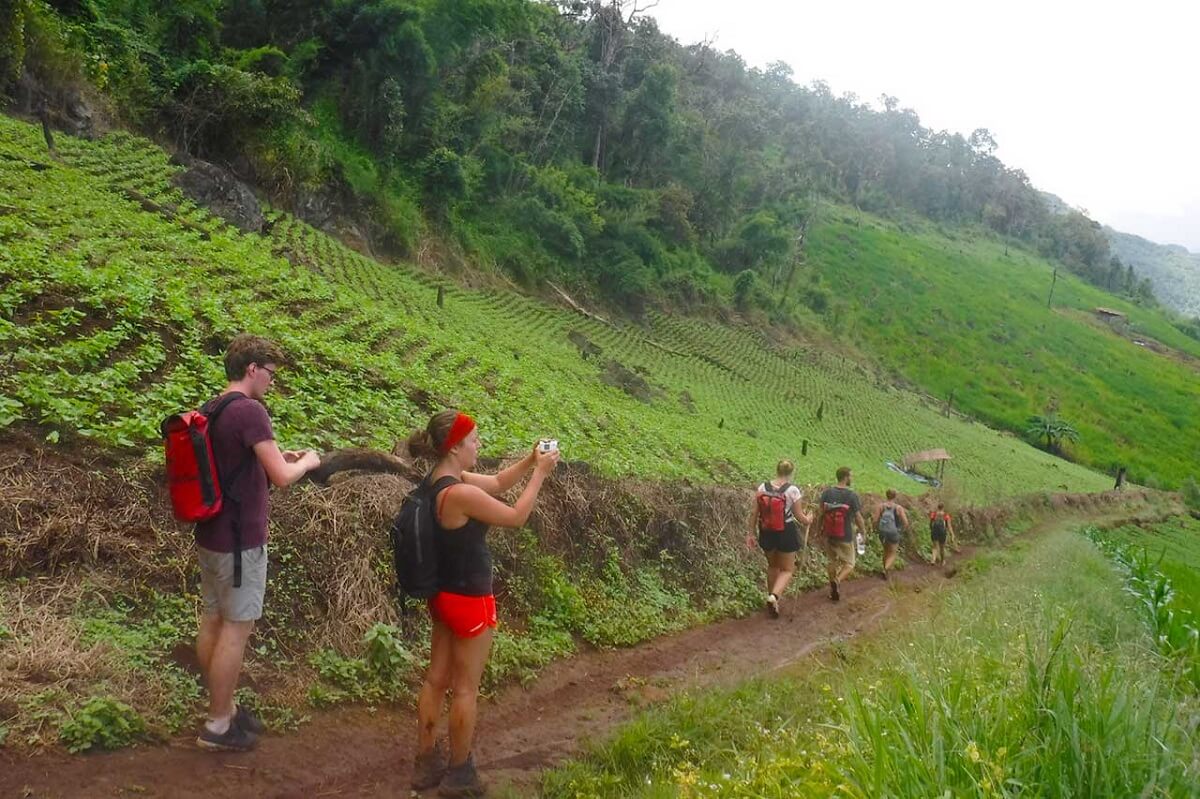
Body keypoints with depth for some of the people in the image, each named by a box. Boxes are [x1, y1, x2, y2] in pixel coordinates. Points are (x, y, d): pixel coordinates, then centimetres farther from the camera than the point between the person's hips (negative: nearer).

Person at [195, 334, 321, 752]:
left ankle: (222, 706, 29)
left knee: (213, 620, 16)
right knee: (236, 628, 0)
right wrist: (306, 462, -4)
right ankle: (218, 726, 9)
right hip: (240, 540, -9)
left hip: (209, 534, 9)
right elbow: (282, 477, -24)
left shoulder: (211, 410, 8)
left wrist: (277, 456, 17)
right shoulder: (249, 411, -20)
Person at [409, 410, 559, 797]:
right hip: (469, 599, -9)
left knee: (437, 678, 18)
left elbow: (496, 483, 13)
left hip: (444, 594, 9)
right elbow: (516, 517, -18)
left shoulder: (441, 479, 1)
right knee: (465, 688, 6)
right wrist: (540, 472, -11)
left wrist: (529, 461, 0)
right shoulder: (460, 493, -28)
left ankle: (426, 763, 30)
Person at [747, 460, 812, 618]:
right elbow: (798, 515, -7)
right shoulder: (793, 490, -13)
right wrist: (807, 520, 15)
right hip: (786, 533, -4)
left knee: (773, 566, 25)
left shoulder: (762, 488, -3)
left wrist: (751, 533, 9)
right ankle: (774, 596, -13)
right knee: (787, 570, 11)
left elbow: (754, 513, -1)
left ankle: (772, 598, 32)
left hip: (766, 534, 4)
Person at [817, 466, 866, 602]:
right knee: (849, 564, 12)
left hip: (829, 535, 4)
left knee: (833, 561, 22)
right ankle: (837, 581, -15)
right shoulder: (852, 496, -16)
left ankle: (833, 590, 26)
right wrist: (862, 530, 9)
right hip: (845, 537, -4)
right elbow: (858, 518, -9)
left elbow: (821, 514, -2)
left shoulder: (826, 493, -6)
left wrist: (818, 528, 13)